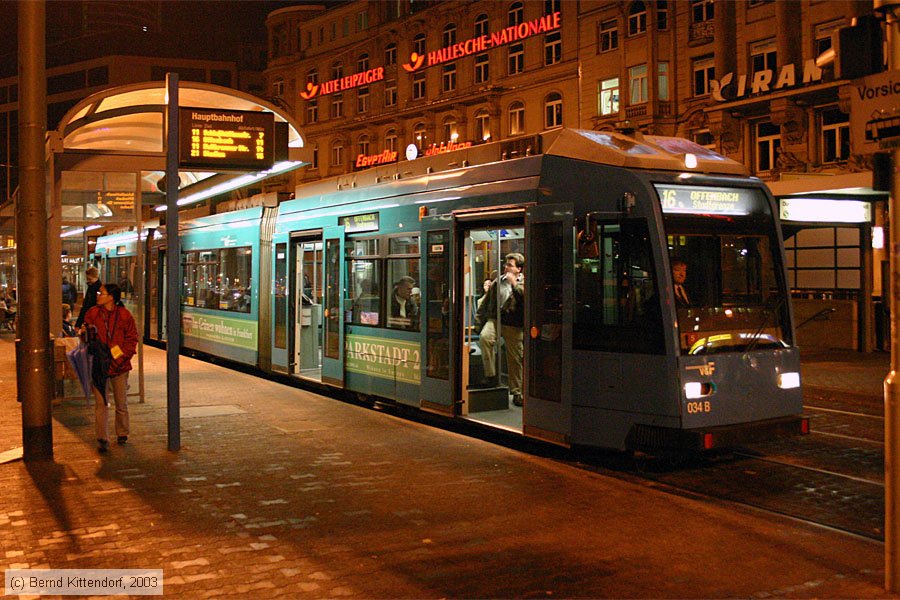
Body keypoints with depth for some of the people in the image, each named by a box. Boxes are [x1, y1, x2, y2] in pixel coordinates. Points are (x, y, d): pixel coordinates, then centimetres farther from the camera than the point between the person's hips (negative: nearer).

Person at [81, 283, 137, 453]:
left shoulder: (124, 315, -2)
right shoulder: (92, 313, 2)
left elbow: (132, 338, 2)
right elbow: (86, 334, 11)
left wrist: (123, 354, -10)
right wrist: (85, 332, -13)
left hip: (119, 365, 0)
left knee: (122, 403, 12)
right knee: (101, 404, -4)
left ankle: (122, 434, 29)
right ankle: (102, 439, 1)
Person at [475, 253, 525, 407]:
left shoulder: (523, 283, 3)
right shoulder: (497, 282, 13)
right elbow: (485, 303, 18)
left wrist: (515, 284, -16)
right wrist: (478, 321, 14)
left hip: (514, 326, -1)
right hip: (494, 320, 2)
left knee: (515, 359, 4)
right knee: (485, 338, -31)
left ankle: (516, 392, 19)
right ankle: (490, 374, -20)